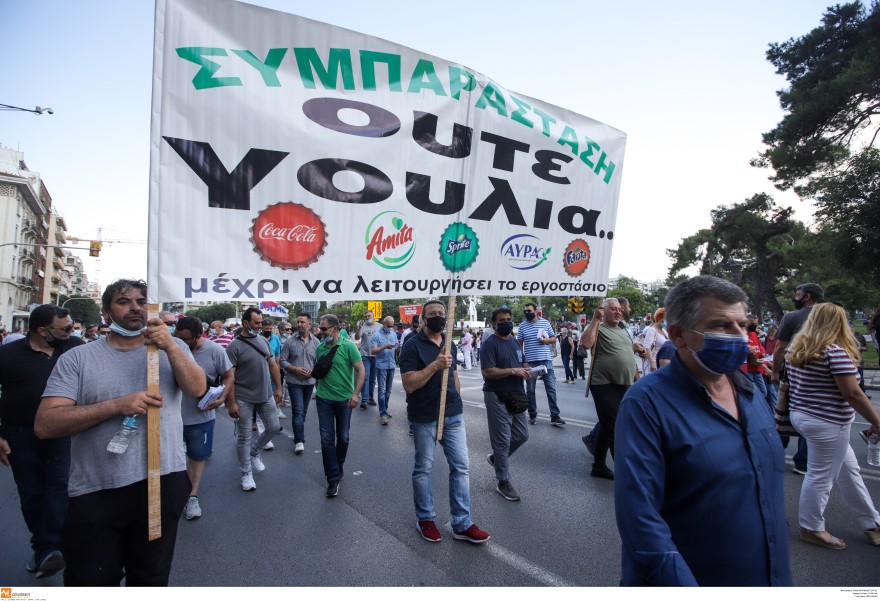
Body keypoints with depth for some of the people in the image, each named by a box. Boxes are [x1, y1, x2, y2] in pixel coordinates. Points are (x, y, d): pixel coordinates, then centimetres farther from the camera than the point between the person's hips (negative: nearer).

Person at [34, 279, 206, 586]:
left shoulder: (173, 348, 2)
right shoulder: (77, 358, -2)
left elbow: (197, 388, -12)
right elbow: (45, 425, -10)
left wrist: (170, 347, -26)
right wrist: (117, 404, -21)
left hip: (164, 482, 1)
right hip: (96, 492, -1)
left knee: (152, 578, 20)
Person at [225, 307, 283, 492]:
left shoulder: (264, 341, 5)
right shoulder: (234, 346, -12)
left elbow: (273, 365, 12)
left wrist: (278, 388, 8)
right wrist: (231, 402, -15)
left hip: (265, 396, 5)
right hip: (244, 399, -5)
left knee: (273, 428, 12)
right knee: (244, 437, 5)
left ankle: (254, 452, 37)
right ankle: (246, 473, 21)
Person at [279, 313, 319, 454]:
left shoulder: (316, 342, 0)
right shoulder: (289, 341, -5)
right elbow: (282, 361, -4)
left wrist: (313, 370, -15)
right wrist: (295, 369, -18)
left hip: (309, 381, 3)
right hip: (294, 381, -3)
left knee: (304, 411, 15)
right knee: (298, 410, -8)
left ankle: (298, 436, 33)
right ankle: (299, 441, -2)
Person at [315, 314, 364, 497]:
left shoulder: (348, 346, -13)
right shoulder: (320, 347, 0)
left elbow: (361, 371, -14)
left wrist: (355, 394, -20)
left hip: (344, 399, -2)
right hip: (324, 398, 3)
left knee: (342, 437, 13)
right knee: (326, 439, 0)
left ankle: (339, 466, 38)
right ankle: (333, 478, 10)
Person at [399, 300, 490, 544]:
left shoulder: (449, 344, 9)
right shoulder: (413, 345, -11)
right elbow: (408, 384, -20)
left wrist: (455, 401, 16)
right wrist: (435, 364, -28)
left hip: (453, 415, 6)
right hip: (424, 418, -5)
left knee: (461, 466, 6)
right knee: (423, 469, 10)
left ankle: (462, 524, 18)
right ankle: (425, 519, 29)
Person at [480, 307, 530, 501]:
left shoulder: (515, 342, 13)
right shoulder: (490, 344, -14)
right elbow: (487, 372, -22)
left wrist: (526, 370, 1)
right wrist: (513, 371, -21)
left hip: (515, 396, 8)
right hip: (497, 398, -8)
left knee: (521, 436, 15)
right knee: (502, 440, 0)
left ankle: (496, 457, 36)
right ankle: (503, 482, 14)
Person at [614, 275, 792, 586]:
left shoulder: (751, 393, 1)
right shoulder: (646, 403, -24)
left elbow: (770, 484, 12)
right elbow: (639, 517, -27)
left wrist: (780, 575, 14)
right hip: (689, 576, -7)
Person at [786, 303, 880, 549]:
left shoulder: (795, 350, 6)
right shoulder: (835, 351, -19)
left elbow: (788, 384, 15)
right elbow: (852, 393, -20)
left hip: (801, 415, 9)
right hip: (827, 423, -8)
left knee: (848, 469, 21)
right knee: (820, 476, 6)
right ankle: (811, 529, 21)